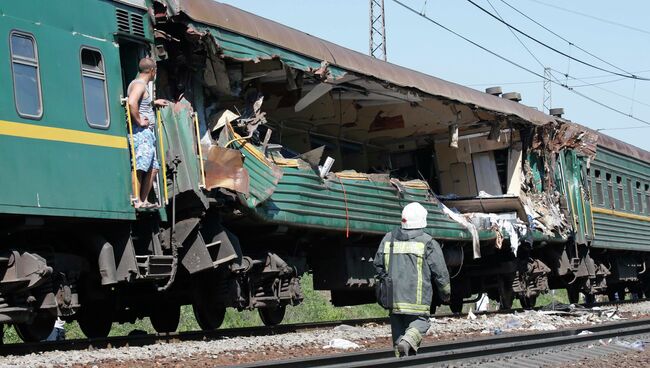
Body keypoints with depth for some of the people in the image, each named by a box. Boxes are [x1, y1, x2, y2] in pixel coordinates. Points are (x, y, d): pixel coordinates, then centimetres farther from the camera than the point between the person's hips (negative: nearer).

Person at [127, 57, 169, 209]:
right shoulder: (139, 84, -11)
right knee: (140, 166, -13)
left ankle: (144, 200, 13)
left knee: (153, 167, 11)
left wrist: (154, 102, 35)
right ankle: (137, 200, -16)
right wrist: (139, 121, -23)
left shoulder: (142, 85, 21)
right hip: (141, 132, -11)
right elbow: (131, 103, -30)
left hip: (147, 133, 11)